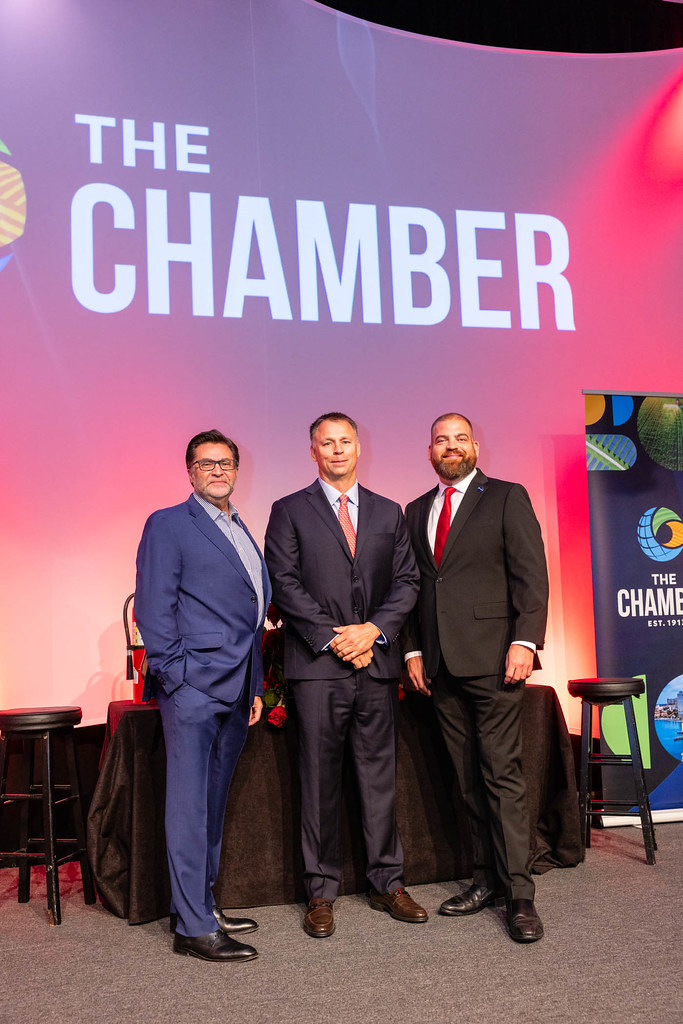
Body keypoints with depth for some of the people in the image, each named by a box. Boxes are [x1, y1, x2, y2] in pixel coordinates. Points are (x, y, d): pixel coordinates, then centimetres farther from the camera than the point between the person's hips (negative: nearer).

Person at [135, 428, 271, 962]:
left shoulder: (241, 532, 20)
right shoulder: (168, 525, -2)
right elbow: (153, 609, -8)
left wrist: (255, 687, 17)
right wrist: (175, 677, -15)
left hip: (235, 690, 8)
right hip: (194, 686, -7)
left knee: (214, 803, 14)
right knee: (190, 807, -3)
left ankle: (201, 904, 25)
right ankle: (194, 927, 3)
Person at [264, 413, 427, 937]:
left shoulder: (389, 513, 14)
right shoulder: (290, 511, 5)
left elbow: (407, 580, 8)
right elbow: (285, 584, -3)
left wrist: (372, 630, -8)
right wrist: (333, 638, -11)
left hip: (377, 661, 3)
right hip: (317, 663, -3)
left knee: (380, 774, 8)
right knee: (320, 780, 2)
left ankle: (387, 882, 19)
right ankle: (322, 892, 12)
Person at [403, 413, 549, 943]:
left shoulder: (508, 498, 2)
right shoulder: (417, 511, 17)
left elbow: (531, 574, -5)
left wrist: (525, 641, -14)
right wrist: (414, 649, 9)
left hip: (492, 659, -5)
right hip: (441, 664, 5)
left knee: (503, 776, -4)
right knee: (469, 779, 10)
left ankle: (519, 894, 3)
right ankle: (486, 879, 19)